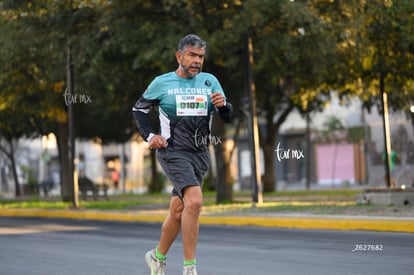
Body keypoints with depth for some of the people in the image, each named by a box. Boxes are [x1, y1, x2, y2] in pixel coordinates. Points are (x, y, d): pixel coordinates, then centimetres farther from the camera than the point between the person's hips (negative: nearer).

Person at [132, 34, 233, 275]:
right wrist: (149, 136, -1)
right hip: (173, 152, -4)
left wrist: (223, 105, -13)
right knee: (194, 201, -24)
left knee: (178, 211, 10)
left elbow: (229, 117, 9)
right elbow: (139, 109, 13)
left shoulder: (209, 81, 9)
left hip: (200, 154, 4)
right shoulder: (162, 83, 1)